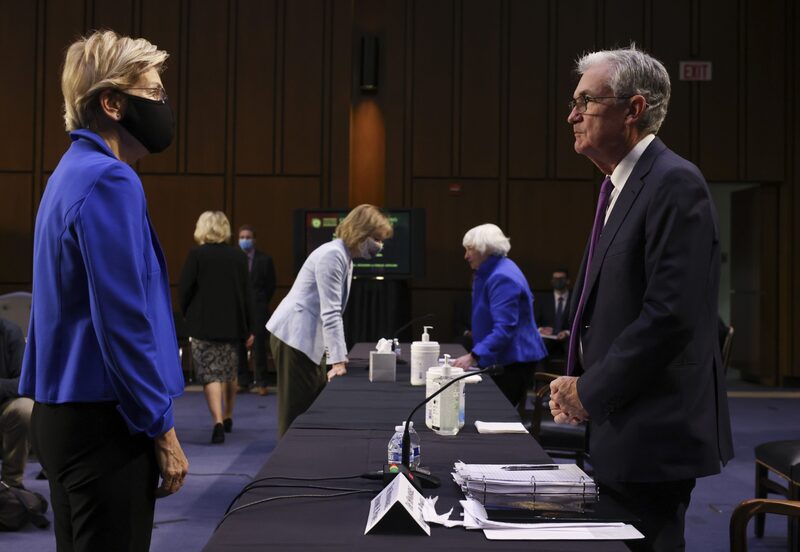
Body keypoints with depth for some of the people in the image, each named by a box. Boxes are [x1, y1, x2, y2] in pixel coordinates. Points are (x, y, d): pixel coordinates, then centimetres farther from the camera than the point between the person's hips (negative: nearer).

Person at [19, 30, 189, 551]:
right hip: (104, 419, -10)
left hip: (69, 411, 10)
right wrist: (162, 429, -14)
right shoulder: (109, 182, -16)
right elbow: (123, 322, -21)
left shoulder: (74, 173, 14)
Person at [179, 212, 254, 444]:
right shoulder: (239, 257, 2)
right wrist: (249, 329, 8)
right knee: (230, 373, 18)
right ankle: (227, 418, 31)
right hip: (233, 325, 3)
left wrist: (187, 316, 10)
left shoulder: (196, 255, -7)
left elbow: (183, 290, -7)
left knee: (210, 374, -2)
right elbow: (247, 295, 3)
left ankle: (218, 422, -16)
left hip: (203, 325, -3)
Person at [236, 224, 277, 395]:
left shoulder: (264, 259, 2)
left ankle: (261, 383, 4)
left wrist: (260, 302, 6)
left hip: (257, 308, -1)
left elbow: (271, 285, 7)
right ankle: (243, 382, 11)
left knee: (259, 345, -2)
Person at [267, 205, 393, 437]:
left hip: (311, 340, 10)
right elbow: (330, 313, -22)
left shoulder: (346, 257, 13)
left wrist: (338, 357, 15)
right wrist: (338, 360, -22)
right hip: (294, 338, -10)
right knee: (297, 414, -6)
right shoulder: (333, 254, -18)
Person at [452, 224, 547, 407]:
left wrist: (473, 357, -34)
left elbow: (504, 328, -28)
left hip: (513, 362, -10)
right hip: (498, 360, 10)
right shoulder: (489, 273, 13)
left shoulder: (502, 278, -20)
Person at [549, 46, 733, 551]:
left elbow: (671, 314, -24)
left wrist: (590, 391, -16)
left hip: (653, 437, -9)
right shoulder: (620, 187, 14)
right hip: (616, 432, 9)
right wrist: (577, 383, 6)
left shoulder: (675, 183, -16)